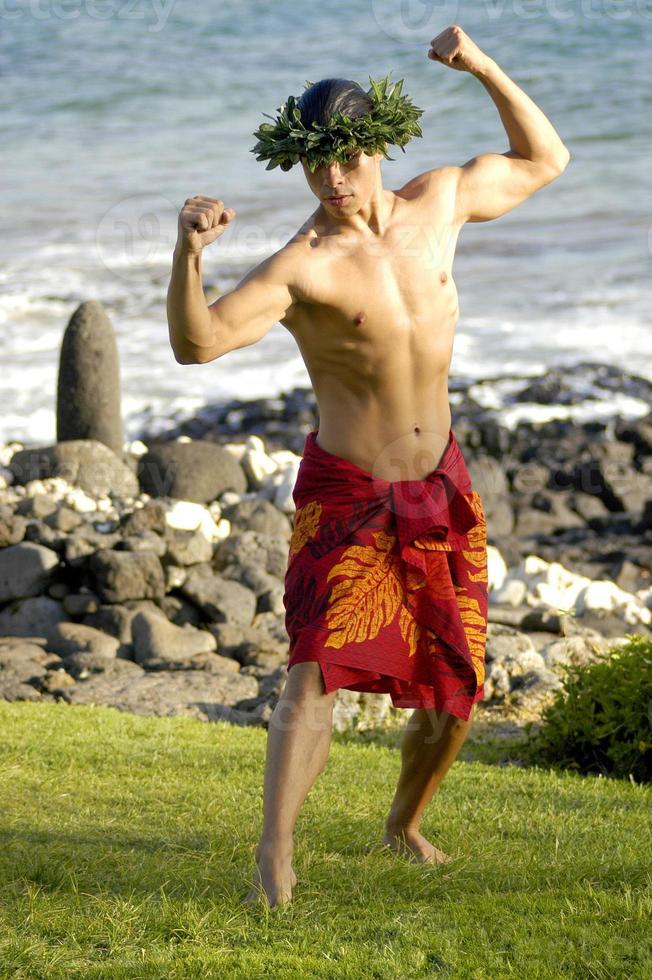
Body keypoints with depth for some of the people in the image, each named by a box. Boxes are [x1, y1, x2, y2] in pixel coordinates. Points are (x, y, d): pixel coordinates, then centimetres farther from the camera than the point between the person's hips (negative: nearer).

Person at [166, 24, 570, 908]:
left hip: (439, 488, 5)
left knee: (454, 692, 11)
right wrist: (189, 248, -50)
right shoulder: (302, 267, -19)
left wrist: (482, 67, -2)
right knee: (319, 674, -20)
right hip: (347, 499, -5)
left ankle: (404, 826, 35)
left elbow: (544, 160, 13)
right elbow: (196, 342, -32)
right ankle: (274, 856, -22)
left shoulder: (437, 203, -2)